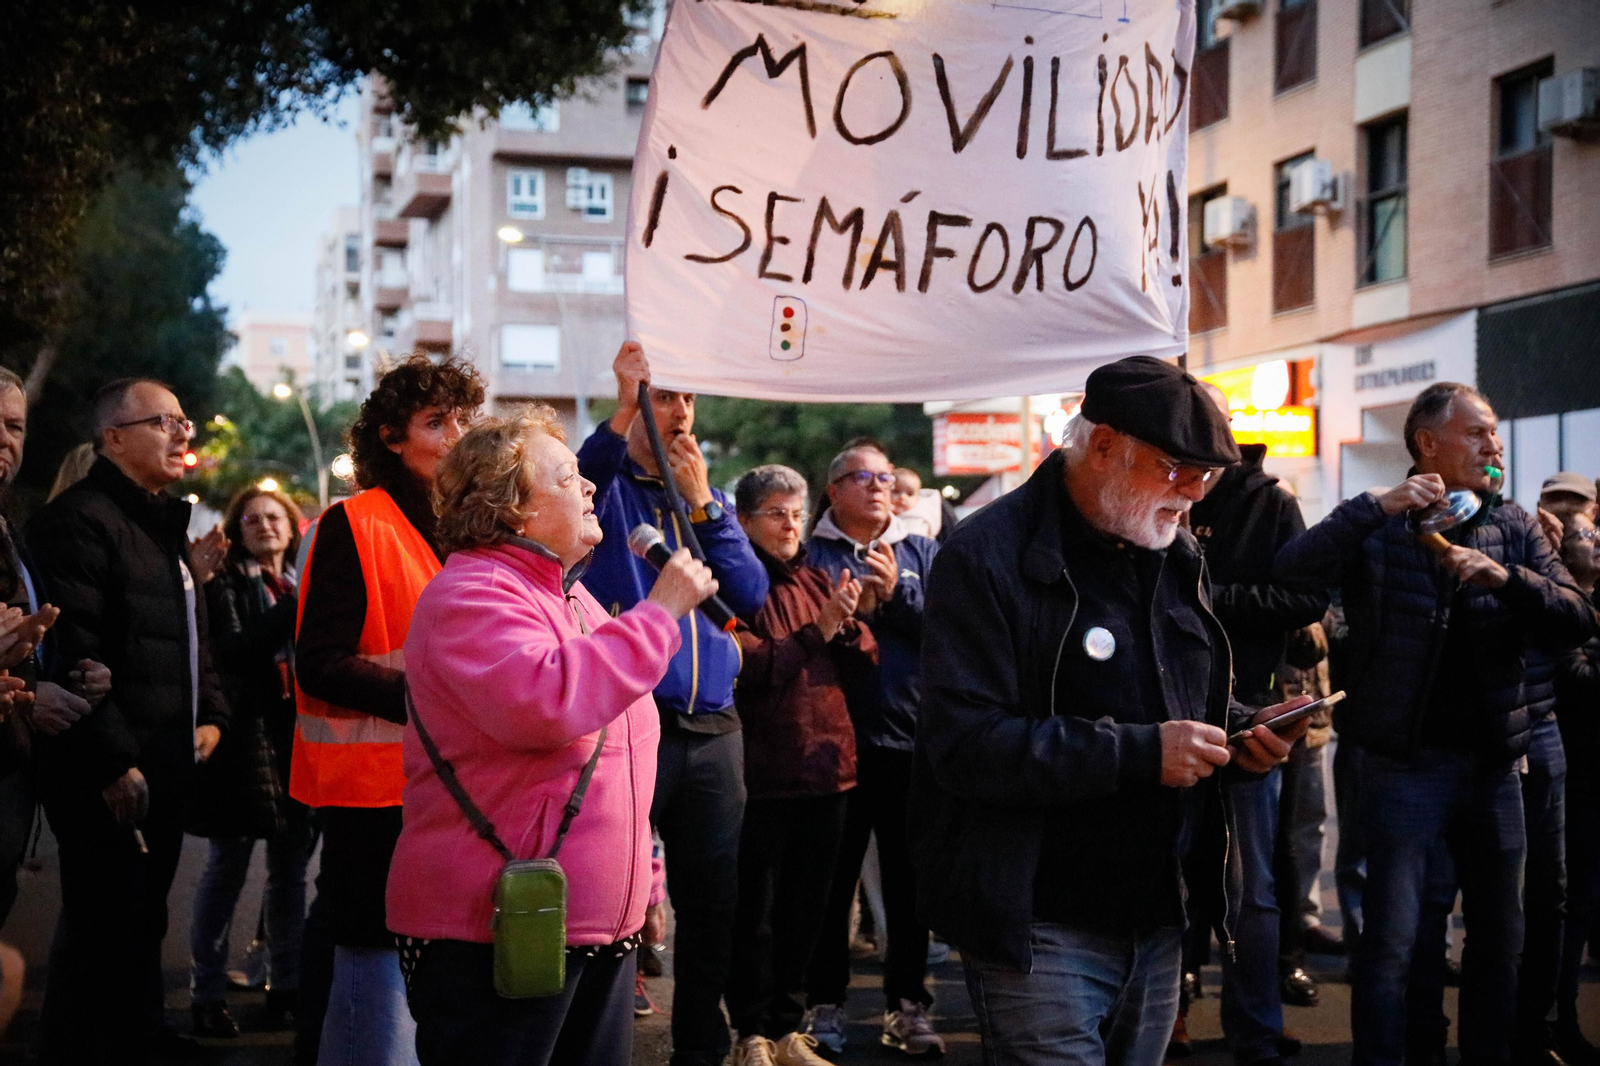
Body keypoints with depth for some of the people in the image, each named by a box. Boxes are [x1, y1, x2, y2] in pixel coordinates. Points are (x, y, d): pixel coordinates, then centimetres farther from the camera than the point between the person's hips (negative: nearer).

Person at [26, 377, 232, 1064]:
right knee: (100, 930, -4)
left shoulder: (165, 526, 19)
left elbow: (195, 637, 28)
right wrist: (114, 764, -21)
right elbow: (72, 658, -20)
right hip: (110, 778, -9)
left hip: (168, 768, 9)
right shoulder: (79, 519, -12)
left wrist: (211, 716, 13)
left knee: (145, 924, 17)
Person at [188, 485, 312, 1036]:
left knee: (290, 866, 8)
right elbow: (233, 652, -14)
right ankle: (207, 992, 5)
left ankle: (287, 985, 16)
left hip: (299, 737, 5)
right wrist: (293, 610, -21)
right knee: (228, 864, -2)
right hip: (247, 735, -5)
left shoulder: (302, 585, 15)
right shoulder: (226, 584, 1)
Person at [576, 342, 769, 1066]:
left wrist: (700, 503, -5)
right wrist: (623, 408, -38)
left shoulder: (710, 501, 16)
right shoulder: (608, 488, 3)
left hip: (712, 730, 5)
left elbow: (751, 597, 3)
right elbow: (574, 484, -23)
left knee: (713, 900, 11)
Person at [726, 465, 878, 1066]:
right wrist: (817, 630, -16)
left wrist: (847, 622, -11)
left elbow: (865, 661, 9)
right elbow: (749, 666, -16)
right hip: (765, 770, -6)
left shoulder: (816, 582, 16)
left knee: (806, 905, 13)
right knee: (756, 909, 1)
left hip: (828, 766, 6)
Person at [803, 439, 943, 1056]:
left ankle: (907, 1004, 17)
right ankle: (824, 1003, 16)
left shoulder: (920, 553, 12)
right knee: (833, 877, 4)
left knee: (909, 879, 7)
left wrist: (896, 595, -13)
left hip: (911, 738, 2)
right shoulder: (813, 554, 5)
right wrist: (850, 612, -17)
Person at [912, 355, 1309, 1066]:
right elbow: (964, 743, -23)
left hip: (1159, 925, 8)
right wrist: (1138, 753, -26)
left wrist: (1243, 729, 1)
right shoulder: (988, 557, -14)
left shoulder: (1174, 556, 12)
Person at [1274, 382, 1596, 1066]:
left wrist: (1504, 578, -20)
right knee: (1391, 941, -5)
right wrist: (1378, 507, -25)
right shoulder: (1380, 529, -3)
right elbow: (1290, 573, -19)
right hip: (1406, 760, -4)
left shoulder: (1514, 529, 8)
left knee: (1501, 936, 15)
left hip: (1493, 761, 5)